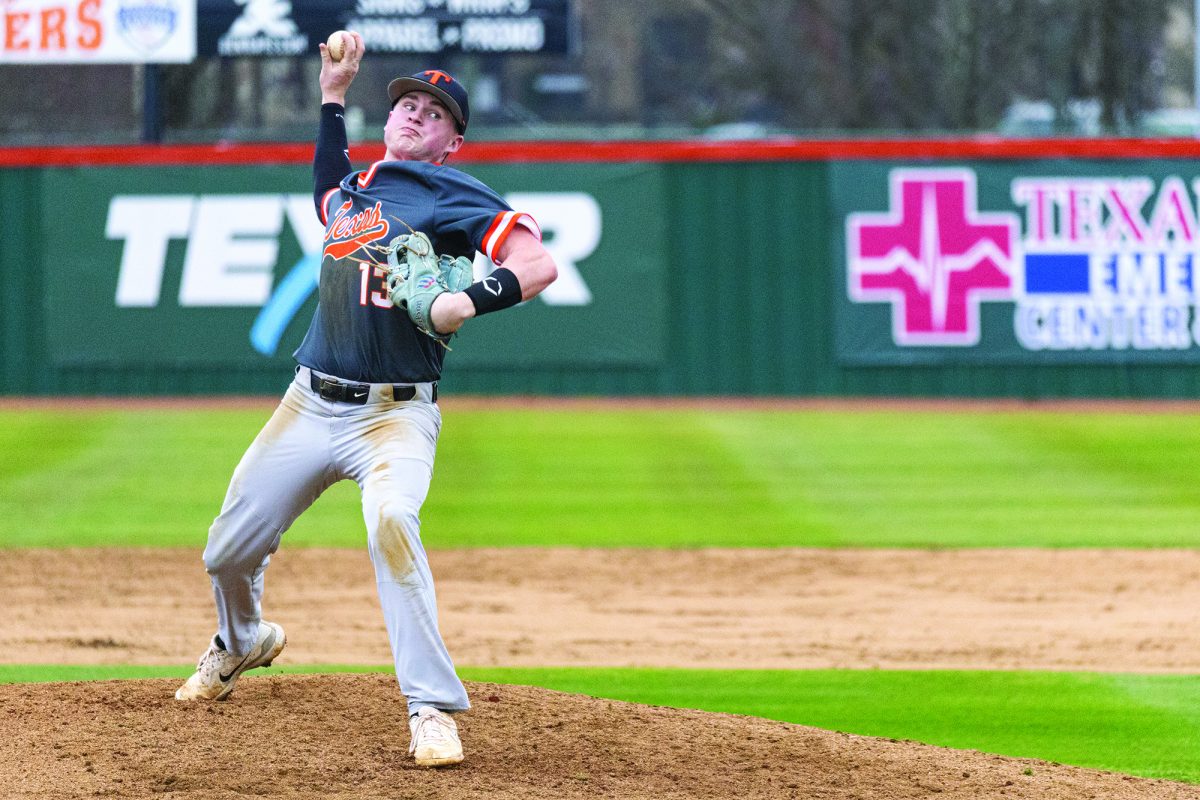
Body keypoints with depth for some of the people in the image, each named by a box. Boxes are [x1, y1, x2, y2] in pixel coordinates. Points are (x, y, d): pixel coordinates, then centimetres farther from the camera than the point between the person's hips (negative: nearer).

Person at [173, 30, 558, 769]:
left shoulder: (454, 195, -6)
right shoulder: (354, 188, 14)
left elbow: (539, 265, -17)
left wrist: (470, 301, -34)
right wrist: (333, 98, 30)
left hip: (395, 415, -6)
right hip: (312, 402, 6)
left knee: (391, 523, -34)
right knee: (229, 550, 12)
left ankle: (434, 709, -31)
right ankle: (242, 642, 46)